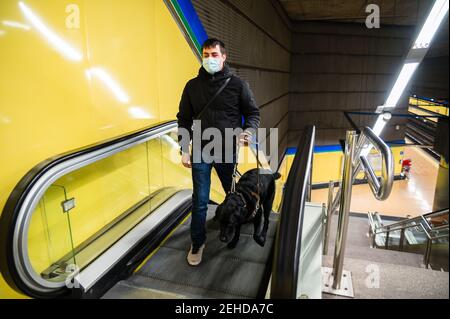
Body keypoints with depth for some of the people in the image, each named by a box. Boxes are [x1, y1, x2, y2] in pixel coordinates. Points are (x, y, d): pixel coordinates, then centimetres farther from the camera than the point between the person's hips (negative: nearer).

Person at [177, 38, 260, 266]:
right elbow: (184, 119, 5)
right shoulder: (192, 86, 2)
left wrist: (249, 131, -18)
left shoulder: (237, 84, -2)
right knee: (200, 201, 2)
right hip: (200, 153, 0)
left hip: (228, 152, 0)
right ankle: (197, 244, 20)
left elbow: (253, 113, 3)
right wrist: (184, 150, -1)